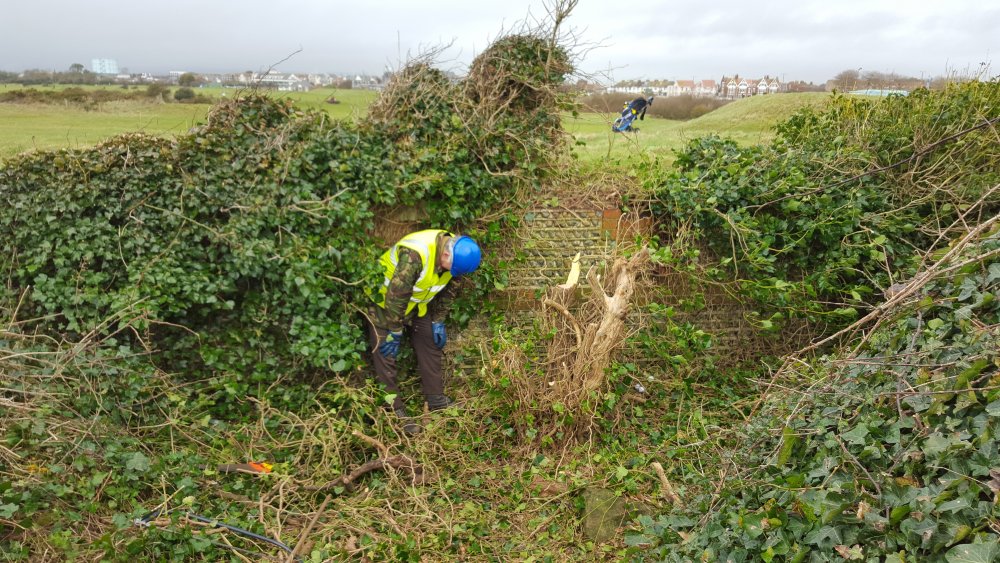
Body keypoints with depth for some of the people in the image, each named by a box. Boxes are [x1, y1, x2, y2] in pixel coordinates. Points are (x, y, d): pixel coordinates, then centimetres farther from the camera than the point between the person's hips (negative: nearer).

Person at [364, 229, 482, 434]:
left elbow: (446, 291, 2)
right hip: (384, 300, -7)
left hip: (416, 304, 7)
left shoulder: (452, 253, -15)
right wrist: (394, 333, -23)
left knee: (431, 342, 7)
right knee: (386, 352, -8)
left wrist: (438, 322, 3)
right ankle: (394, 412, 2)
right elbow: (395, 296, -32)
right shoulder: (414, 255, -40)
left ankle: (436, 398, 19)